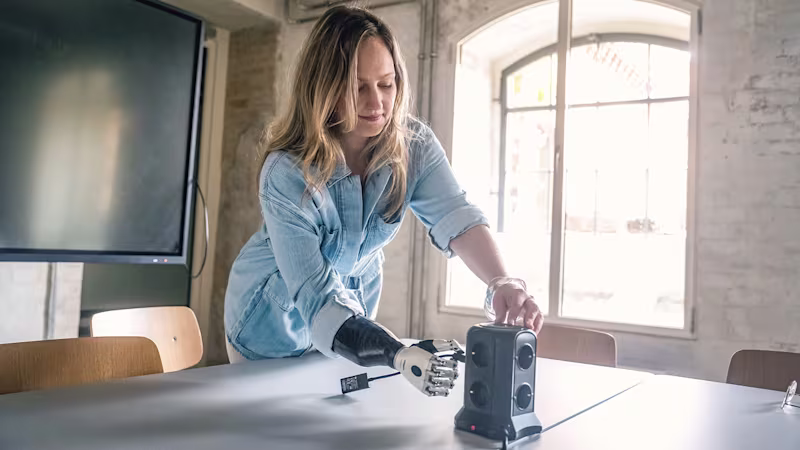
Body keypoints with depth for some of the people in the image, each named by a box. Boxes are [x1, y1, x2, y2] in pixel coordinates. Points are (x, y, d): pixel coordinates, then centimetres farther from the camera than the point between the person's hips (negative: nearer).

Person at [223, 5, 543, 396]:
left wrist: (501, 283, -52)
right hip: (275, 321, -3)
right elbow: (317, 298, -38)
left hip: (357, 302, 4)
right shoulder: (287, 172, -33)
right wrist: (400, 356, -52)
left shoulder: (413, 144, -20)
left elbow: (455, 216, -32)